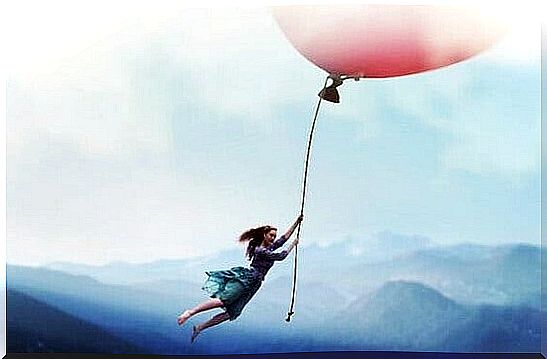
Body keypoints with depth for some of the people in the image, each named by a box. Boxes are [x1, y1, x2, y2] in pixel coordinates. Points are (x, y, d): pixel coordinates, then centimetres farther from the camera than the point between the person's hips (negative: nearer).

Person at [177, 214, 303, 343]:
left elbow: (285, 237, 19)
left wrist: (297, 222, 18)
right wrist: (293, 245, 2)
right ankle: (190, 312, -19)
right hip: (245, 278, -8)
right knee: (222, 300, -23)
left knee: (232, 313, 1)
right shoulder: (260, 250, -12)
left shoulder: (269, 247, 15)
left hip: (252, 285, 8)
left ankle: (199, 328, 2)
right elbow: (281, 256, -11)